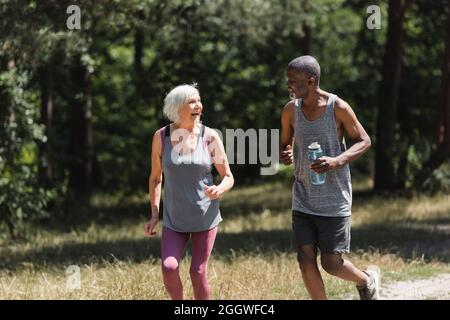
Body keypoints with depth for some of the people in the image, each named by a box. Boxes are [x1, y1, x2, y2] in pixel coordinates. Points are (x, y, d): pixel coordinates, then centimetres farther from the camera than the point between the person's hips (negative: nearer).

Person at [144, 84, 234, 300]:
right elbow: (155, 178, 8)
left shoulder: (210, 137, -6)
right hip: (174, 219, 1)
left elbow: (228, 177, 0)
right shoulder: (161, 137, -3)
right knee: (169, 268, -15)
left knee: (197, 273, -2)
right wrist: (154, 215, 2)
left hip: (205, 216, -1)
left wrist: (219, 190, -22)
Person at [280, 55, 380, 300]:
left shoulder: (338, 108, -12)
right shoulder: (290, 110, 0)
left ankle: (367, 280, 31)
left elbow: (364, 141, -3)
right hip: (303, 200, 4)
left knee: (331, 264, -1)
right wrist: (284, 155, -11)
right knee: (305, 260, -3)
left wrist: (337, 161, -21)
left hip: (335, 201, -4)